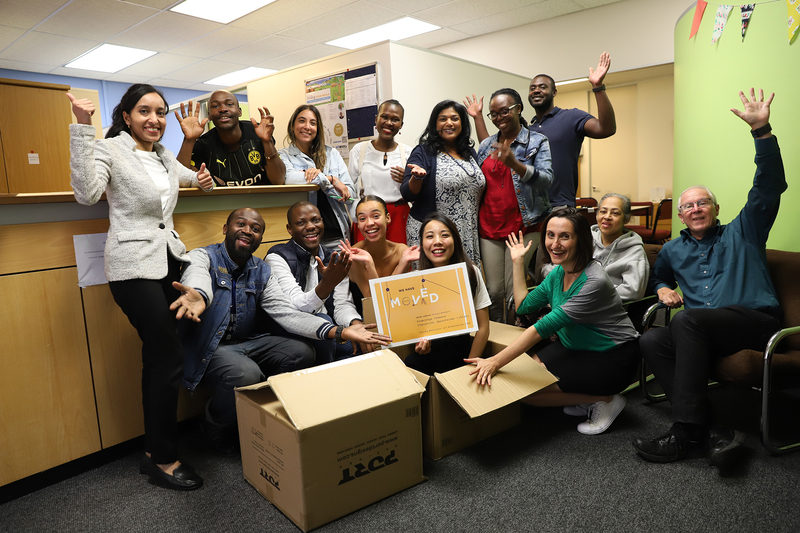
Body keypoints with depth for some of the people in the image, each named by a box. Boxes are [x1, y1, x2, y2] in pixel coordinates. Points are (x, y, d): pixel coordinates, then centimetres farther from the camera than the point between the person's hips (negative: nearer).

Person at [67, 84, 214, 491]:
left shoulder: (164, 156, 16)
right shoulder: (109, 150, -4)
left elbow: (184, 175, 38)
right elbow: (87, 193, -23)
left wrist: (200, 180, 14)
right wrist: (83, 129, -24)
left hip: (168, 261, 7)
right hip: (134, 266, -7)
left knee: (158, 357, 10)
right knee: (169, 357, -10)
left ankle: (154, 452, 23)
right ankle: (165, 461, 6)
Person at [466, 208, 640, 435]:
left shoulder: (594, 282, -28)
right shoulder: (559, 272, -2)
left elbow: (545, 327, -33)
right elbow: (523, 306, 8)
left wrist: (496, 362, -34)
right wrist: (518, 262, 3)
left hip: (613, 358, -8)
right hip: (575, 347, 8)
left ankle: (606, 400, 0)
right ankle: (587, 398, 9)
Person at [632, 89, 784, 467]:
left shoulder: (741, 234, 14)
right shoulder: (674, 250, 24)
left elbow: (769, 189, 1)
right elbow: (658, 276, 40)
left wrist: (761, 130, -9)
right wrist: (662, 288, 12)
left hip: (756, 322, -4)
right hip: (700, 333, 4)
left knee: (688, 319, -35)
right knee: (651, 340, -27)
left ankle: (686, 433, -32)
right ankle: (713, 432, -32)